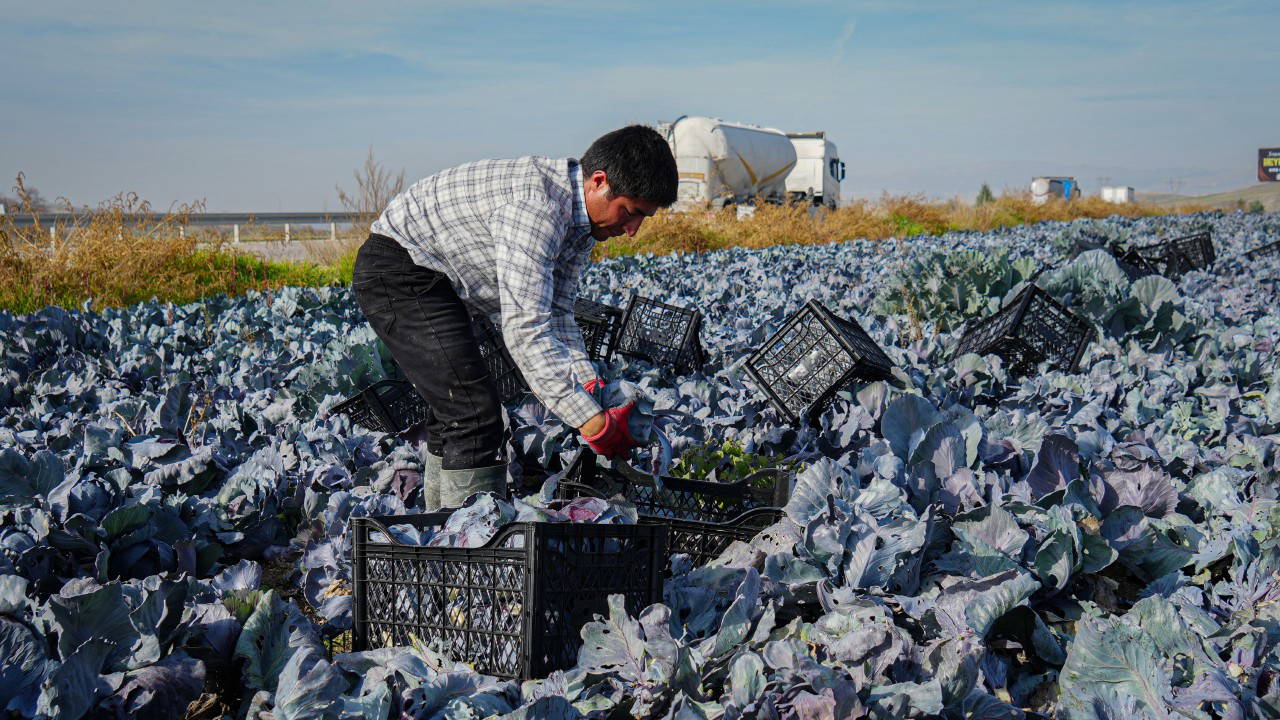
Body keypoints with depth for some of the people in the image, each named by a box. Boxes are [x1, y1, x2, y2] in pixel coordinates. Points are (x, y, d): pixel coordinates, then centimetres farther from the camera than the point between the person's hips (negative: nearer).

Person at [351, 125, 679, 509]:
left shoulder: (583, 220, 0)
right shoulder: (535, 203, -32)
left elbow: (556, 314, 4)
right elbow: (524, 328, -37)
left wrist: (591, 387, -9)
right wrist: (593, 422, -37)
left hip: (436, 279, 11)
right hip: (398, 270, -11)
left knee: (455, 410, 19)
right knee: (475, 412, -17)